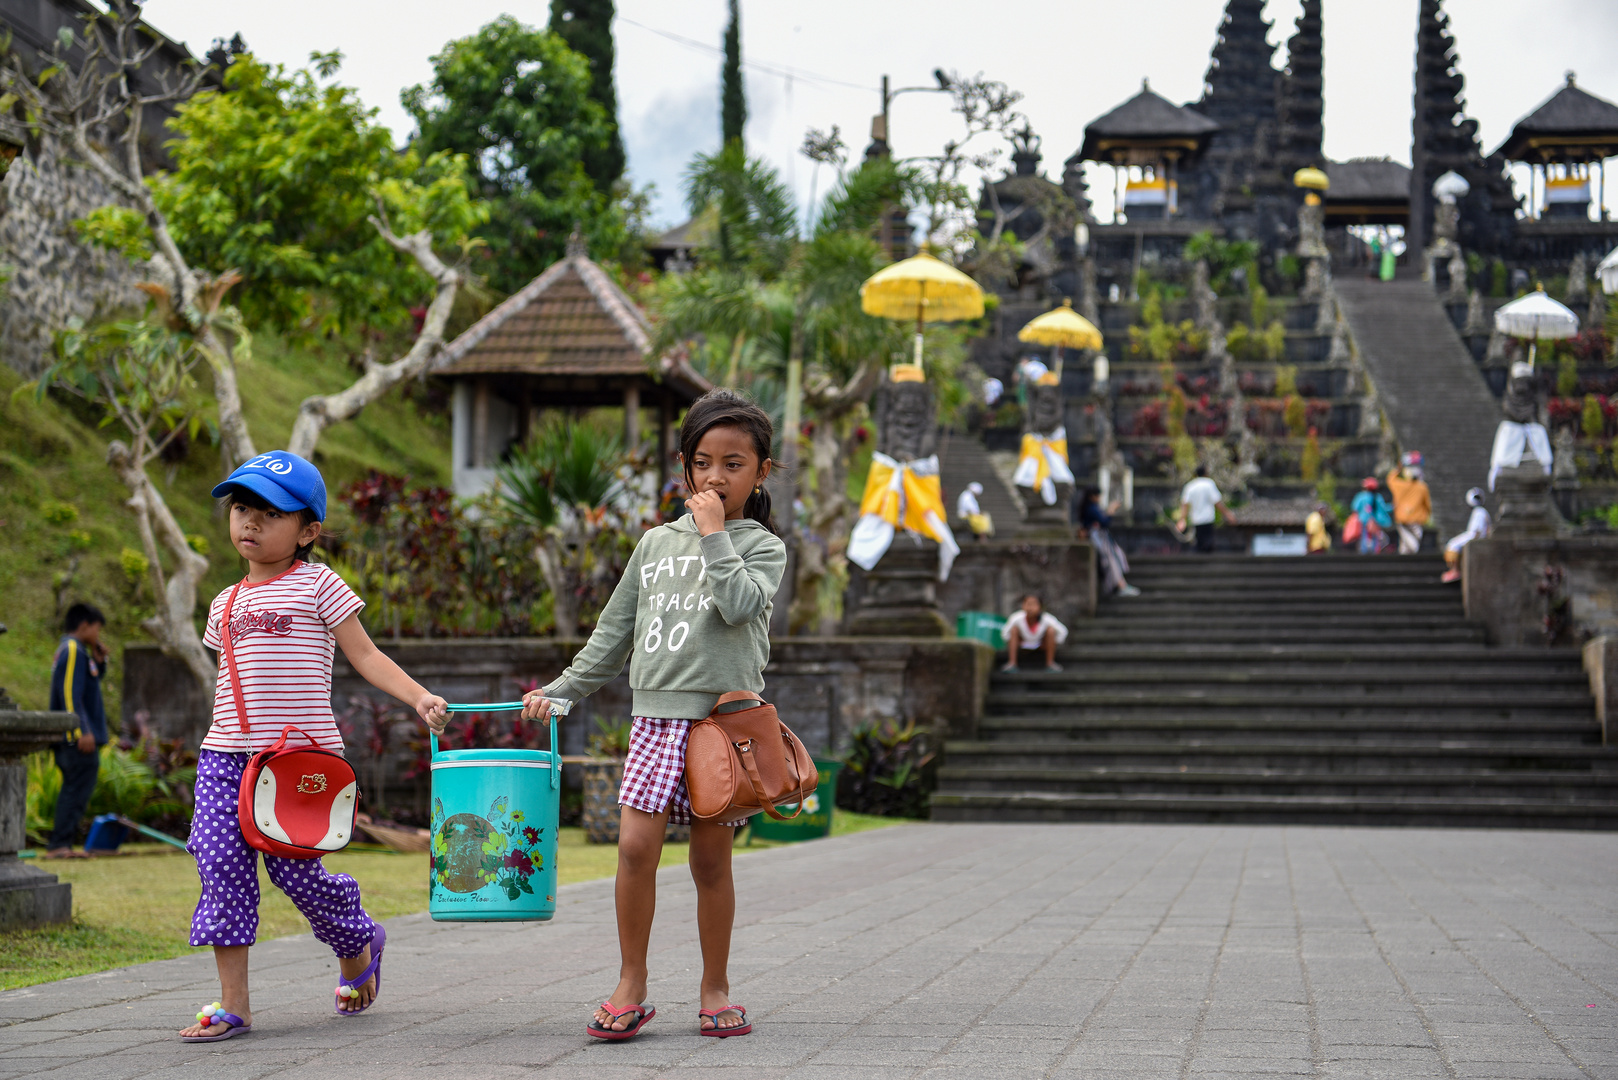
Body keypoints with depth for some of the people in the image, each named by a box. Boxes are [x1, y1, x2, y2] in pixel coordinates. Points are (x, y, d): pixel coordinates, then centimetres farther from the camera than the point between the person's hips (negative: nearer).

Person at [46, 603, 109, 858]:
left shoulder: (74, 651, 19)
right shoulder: (73, 651, -12)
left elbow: (92, 682, 31)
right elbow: (70, 694, -20)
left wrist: (99, 660, 15)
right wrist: (82, 732, -23)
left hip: (72, 739, 11)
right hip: (78, 739, -11)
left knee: (74, 789, 12)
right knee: (78, 789, -11)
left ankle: (59, 845, 13)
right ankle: (59, 844, -13)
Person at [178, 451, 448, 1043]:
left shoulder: (316, 584, 1)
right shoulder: (225, 604, 17)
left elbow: (365, 655, -1)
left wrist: (419, 696, -13)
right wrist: (229, 737, 15)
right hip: (226, 753, 5)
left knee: (295, 869, -3)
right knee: (221, 865, -6)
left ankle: (358, 945, 28)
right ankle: (232, 1004, -1)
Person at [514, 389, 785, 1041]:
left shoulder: (761, 547, 5)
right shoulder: (657, 544, 15)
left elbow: (739, 604, -17)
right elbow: (615, 632, 21)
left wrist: (714, 534, -9)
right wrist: (562, 691, 18)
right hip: (657, 715, 3)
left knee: (711, 860, 2)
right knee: (635, 847, -9)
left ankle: (715, 989, 15)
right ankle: (630, 986, 3)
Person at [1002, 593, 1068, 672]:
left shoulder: (1047, 619, -29)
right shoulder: (1017, 618, -29)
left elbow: (1062, 632, -16)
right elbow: (1005, 632, -16)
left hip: (1040, 646, 0)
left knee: (1051, 630, -25)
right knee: (1014, 629, -25)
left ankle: (1050, 663, -11)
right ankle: (1012, 663, -18)